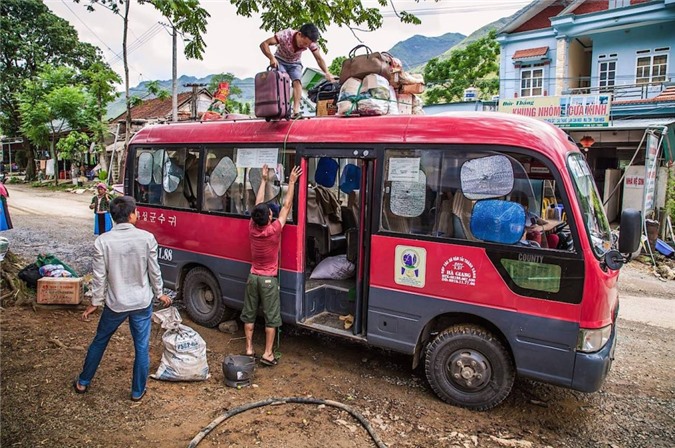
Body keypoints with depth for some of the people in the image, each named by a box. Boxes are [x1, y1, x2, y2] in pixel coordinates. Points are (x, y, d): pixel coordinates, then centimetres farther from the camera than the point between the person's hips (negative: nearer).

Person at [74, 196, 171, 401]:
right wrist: (159, 294, 10)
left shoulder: (102, 241, -13)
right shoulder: (147, 238, -13)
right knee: (142, 347, 12)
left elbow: (99, 276, -8)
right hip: (142, 303, -1)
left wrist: (95, 302, 6)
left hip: (115, 304, 1)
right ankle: (137, 391, 24)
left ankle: (83, 382, 39)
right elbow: (154, 271, -5)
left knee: (99, 341, 23)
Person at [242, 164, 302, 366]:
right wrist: (292, 182, -7)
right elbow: (286, 206, -13)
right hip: (268, 280, -5)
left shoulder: (252, 228, -8)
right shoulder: (274, 230, -20)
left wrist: (264, 180, 10)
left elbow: (258, 203, 4)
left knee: (249, 313, 13)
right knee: (271, 317, 4)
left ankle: (249, 349, 20)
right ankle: (267, 354, 7)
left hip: (253, 277, 5)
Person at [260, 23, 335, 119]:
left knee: (297, 81, -21)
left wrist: (327, 73, -39)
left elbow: (319, 58, -24)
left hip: (295, 63, 2)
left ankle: (296, 111, -28)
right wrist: (271, 58, -52)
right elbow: (264, 44, -36)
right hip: (280, 61, -2)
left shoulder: (310, 42, -25)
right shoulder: (285, 35, -35)